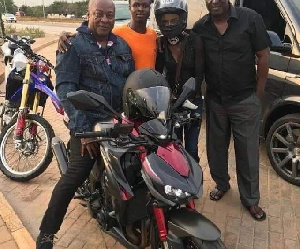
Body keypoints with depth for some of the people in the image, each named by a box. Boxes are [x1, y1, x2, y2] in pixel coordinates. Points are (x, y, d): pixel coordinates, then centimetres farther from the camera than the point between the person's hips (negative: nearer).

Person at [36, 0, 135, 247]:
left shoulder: (122, 45, 12)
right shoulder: (74, 45, -5)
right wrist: (82, 127, -22)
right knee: (75, 176, -11)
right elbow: (65, 87, -15)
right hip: (88, 122, -5)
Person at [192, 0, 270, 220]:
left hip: (245, 101, -3)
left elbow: (263, 56, -6)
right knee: (216, 148, 16)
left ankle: (250, 199, 24)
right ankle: (221, 184, 40)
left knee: (248, 152, 6)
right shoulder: (200, 27, 0)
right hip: (214, 101, 3)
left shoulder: (251, 19, -8)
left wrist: (259, 94, -5)